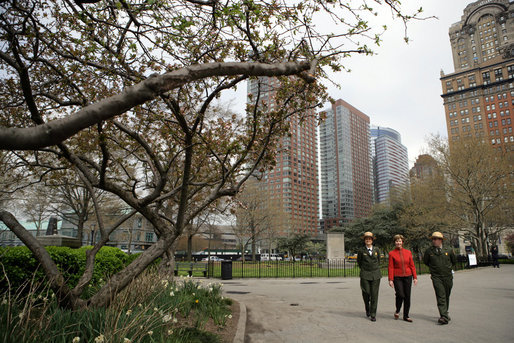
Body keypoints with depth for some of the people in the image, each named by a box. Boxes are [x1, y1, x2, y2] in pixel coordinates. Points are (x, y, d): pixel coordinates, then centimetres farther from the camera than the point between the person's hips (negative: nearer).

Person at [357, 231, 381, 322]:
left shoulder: (376, 250, 6)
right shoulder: (361, 250, -1)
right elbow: (358, 261, 12)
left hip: (376, 275, 2)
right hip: (365, 275, -1)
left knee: (374, 295, -1)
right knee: (366, 293, -4)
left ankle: (373, 314, 8)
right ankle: (367, 308, 27)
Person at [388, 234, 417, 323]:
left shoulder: (408, 252, 6)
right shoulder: (392, 253, -1)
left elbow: (412, 265, 9)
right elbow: (391, 267, -3)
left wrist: (415, 277, 4)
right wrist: (390, 279, -8)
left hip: (408, 276, 3)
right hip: (397, 277, -3)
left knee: (407, 296, 5)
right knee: (400, 295, -14)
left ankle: (406, 316, 19)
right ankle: (397, 311, 14)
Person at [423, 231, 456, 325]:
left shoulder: (449, 250, 2)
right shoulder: (429, 251, -1)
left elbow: (454, 261, 19)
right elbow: (425, 262, 15)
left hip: (448, 276, 2)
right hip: (436, 277, -2)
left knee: (446, 296, 14)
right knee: (441, 297, -12)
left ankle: (445, 313, 32)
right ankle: (444, 316, -15)